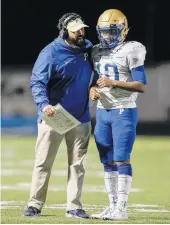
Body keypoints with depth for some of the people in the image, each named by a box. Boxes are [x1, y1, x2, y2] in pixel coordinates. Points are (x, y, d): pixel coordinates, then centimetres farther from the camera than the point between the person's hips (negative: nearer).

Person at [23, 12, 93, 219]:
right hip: (53, 117, -5)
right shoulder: (50, 53, -13)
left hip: (80, 117, 5)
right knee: (43, 162, -1)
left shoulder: (87, 49, 4)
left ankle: (74, 207, 12)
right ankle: (35, 205, 7)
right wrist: (43, 104, -33)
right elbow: (37, 83, -17)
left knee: (78, 164, 6)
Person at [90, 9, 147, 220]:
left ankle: (121, 209, -6)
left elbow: (141, 85, -13)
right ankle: (113, 206, 13)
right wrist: (93, 89, -2)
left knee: (122, 159, -8)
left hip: (124, 111, -7)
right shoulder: (97, 52, 11)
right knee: (107, 161, 7)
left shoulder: (130, 51, -9)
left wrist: (113, 83, -21)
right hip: (102, 112, 7)